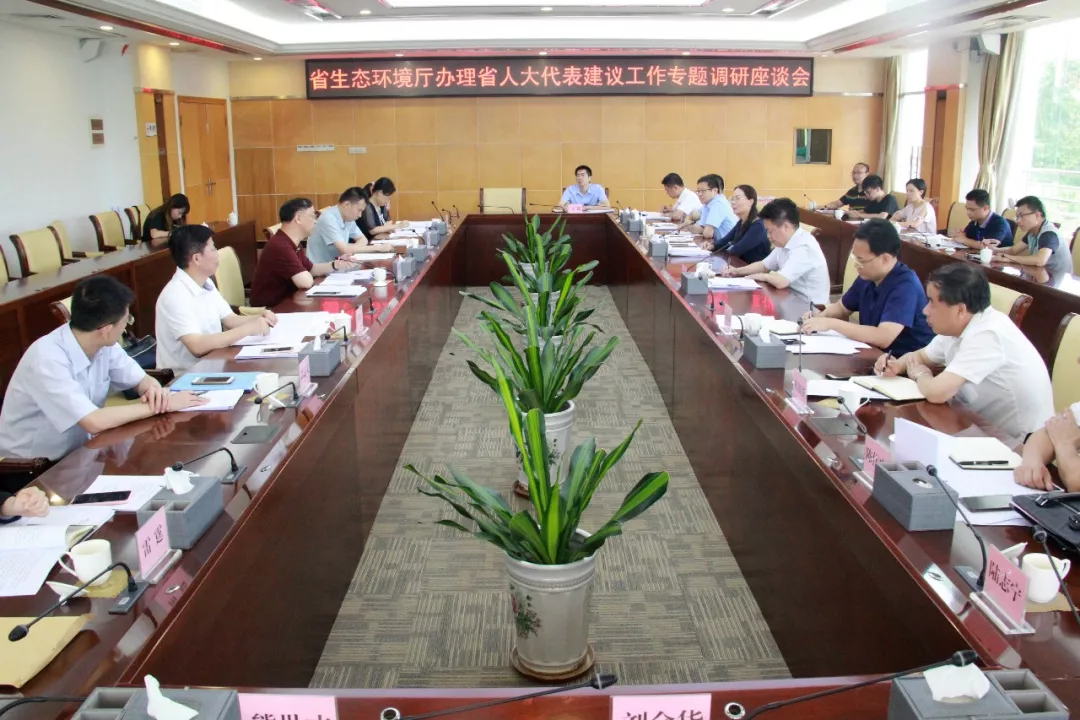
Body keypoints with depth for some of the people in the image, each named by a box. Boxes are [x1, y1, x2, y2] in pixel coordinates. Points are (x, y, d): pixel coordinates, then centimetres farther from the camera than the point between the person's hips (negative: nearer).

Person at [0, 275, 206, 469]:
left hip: (75, 454, 7)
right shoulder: (47, 359, -27)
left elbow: (142, 380, 5)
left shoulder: (104, 345, -6)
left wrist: (154, 390, -18)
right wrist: (159, 406, -24)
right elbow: (94, 422, -32)